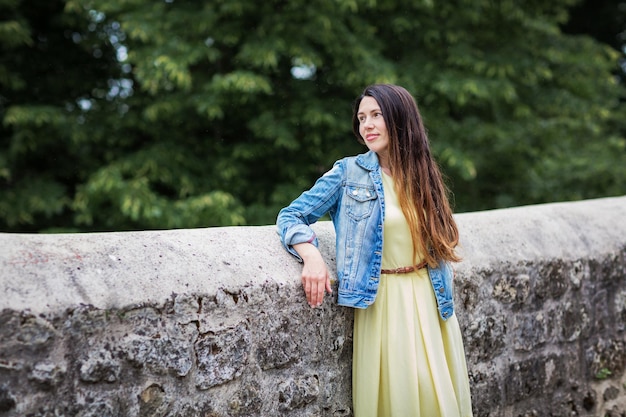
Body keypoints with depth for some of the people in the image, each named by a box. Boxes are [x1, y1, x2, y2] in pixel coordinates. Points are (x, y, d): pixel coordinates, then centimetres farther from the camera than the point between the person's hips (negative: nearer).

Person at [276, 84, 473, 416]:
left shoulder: (423, 175, 8)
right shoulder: (349, 172, -1)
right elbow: (290, 216, -3)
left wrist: (444, 301, 11)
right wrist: (311, 254, -21)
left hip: (429, 302, 3)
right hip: (382, 304, -3)